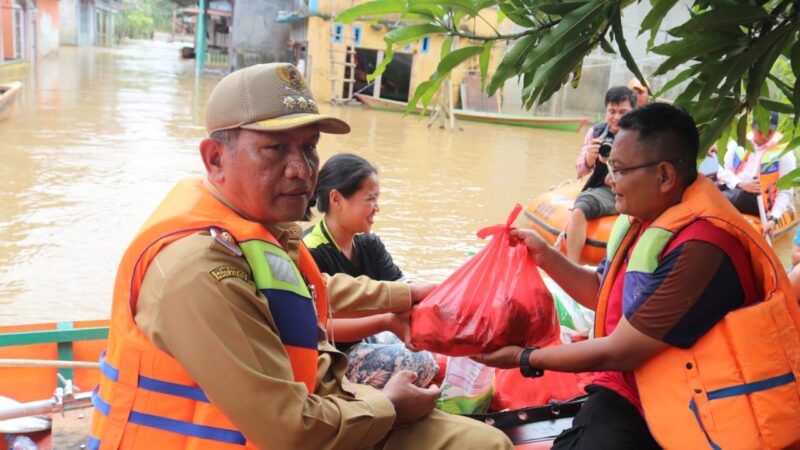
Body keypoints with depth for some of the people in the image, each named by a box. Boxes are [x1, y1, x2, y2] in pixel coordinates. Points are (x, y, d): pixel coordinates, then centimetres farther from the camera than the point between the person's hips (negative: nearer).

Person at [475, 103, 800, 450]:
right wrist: (545, 256, 8)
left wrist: (524, 358, -9)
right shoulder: (648, 216, 5)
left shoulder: (699, 249, -26)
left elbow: (617, 354, -21)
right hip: (631, 391, 8)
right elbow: (603, 294, 21)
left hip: (693, 420, -8)